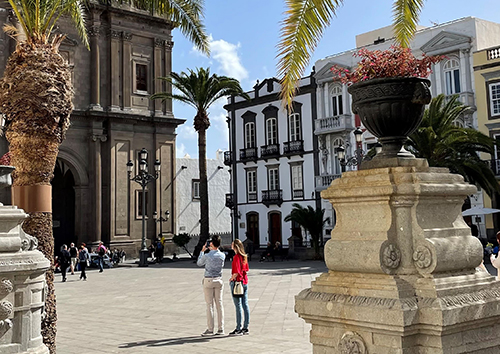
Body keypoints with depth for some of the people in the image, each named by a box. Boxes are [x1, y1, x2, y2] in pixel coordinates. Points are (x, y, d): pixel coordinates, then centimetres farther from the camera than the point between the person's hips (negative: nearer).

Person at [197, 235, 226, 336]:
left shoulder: (206, 256, -14)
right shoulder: (223, 255, -2)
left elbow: (199, 263, 6)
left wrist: (202, 251, 13)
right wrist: (212, 250, 19)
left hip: (208, 281, -4)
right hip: (219, 280, 4)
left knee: (209, 305, 0)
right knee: (219, 304, 7)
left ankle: (210, 329, 2)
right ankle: (221, 329, 10)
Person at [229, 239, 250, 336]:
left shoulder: (236, 257, -16)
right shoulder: (244, 256, 9)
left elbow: (236, 272, -21)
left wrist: (231, 278, -5)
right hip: (245, 282, 8)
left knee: (238, 306, -4)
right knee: (245, 305, 9)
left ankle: (238, 329, -1)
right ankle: (245, 328, 15)